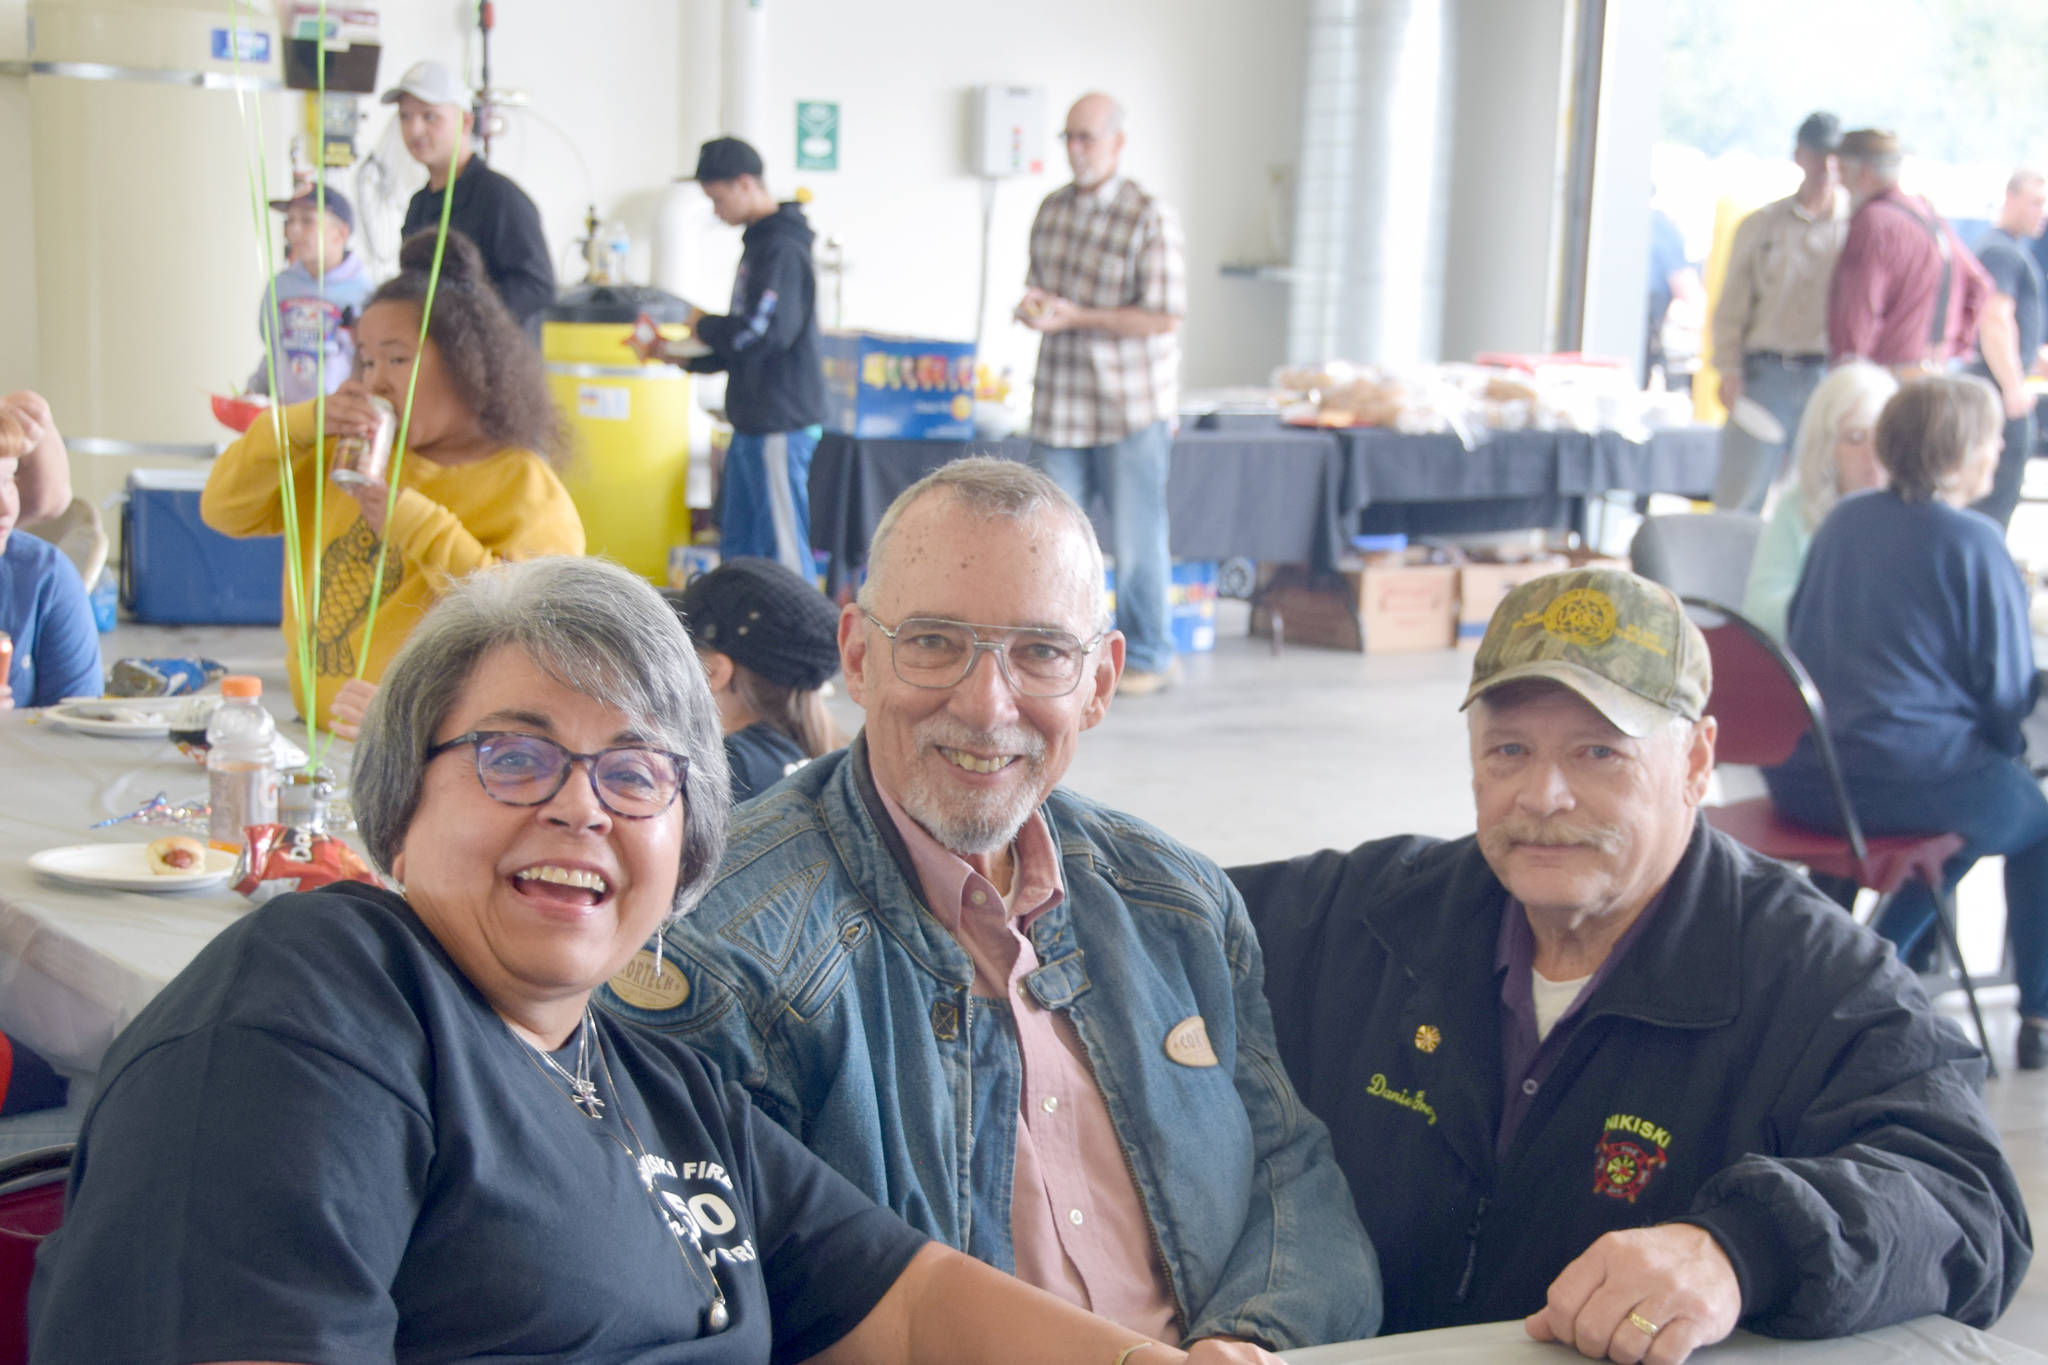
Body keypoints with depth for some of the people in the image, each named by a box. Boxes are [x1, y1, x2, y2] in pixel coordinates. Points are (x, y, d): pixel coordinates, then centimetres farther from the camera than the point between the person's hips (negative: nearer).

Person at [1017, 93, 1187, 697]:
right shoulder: (1052, 210, 10)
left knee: (1136, 537, 3)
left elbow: (1164, 317, -15)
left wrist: (1075, 317, -20)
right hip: (1060, 404, 5)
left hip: (1130, 406, -5)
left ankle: (1149, 656, 18)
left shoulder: (1149, 218, -11)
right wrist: (1031, 305, -3)